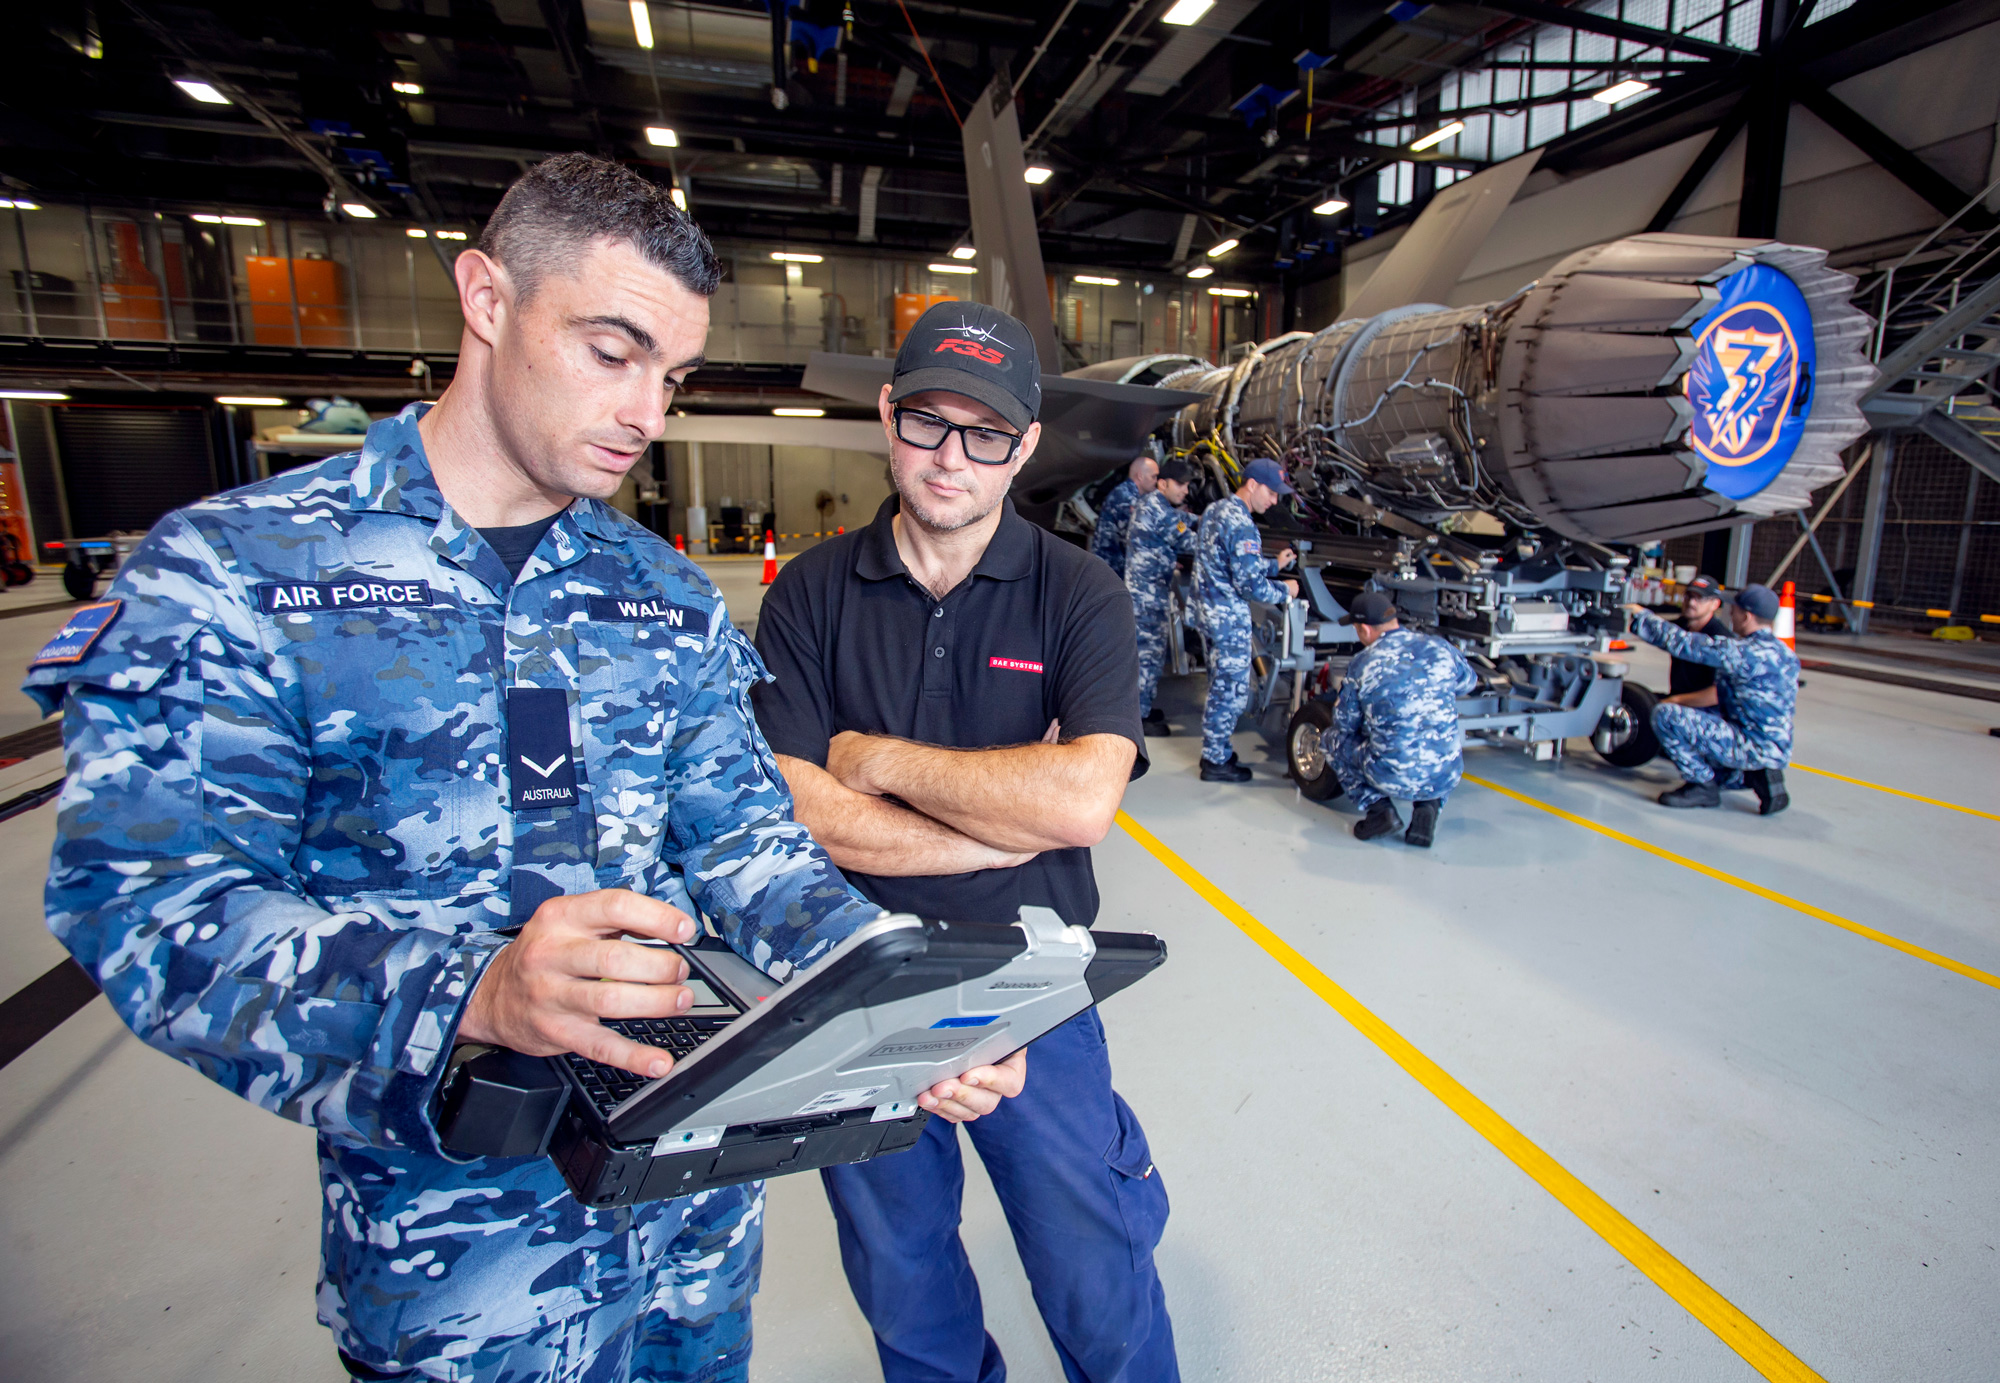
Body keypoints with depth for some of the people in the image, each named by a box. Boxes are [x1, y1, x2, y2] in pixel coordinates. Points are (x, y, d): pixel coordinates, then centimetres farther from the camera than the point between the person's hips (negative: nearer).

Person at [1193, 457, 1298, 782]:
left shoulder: (1215, 510, 10)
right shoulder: (1241, 526, -21)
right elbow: (1250, 584, -22)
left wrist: (1275, 563, 16)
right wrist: (1284, 591, -5)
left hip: (1210, 610, 10)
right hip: (1230, 619, -10)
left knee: (1220, 686, 19)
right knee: (1232, 690, 1)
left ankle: (1215, 749, 30)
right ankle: (1216, 762, 11)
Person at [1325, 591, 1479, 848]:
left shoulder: (1363, 663, -8)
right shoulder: (1441, 649, 1)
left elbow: (1345, 724, 3)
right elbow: (1468, 683, 23)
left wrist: (1340, 704, 26)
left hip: (1393, 778, -3)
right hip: (1447, 778, 3)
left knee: (1334, 739, 22)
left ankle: (1378, 808, 8)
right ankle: (1428, 806, 13)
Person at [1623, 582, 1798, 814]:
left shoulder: (1743, 652, -21)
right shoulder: (1786, 653, 8)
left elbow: (1681, 643, -18)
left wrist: (1641, 615, -4)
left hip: (1753, 747, -10)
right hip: (1778, 750, 10)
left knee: (1665, 715, -17)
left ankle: (1703, 786, -7)